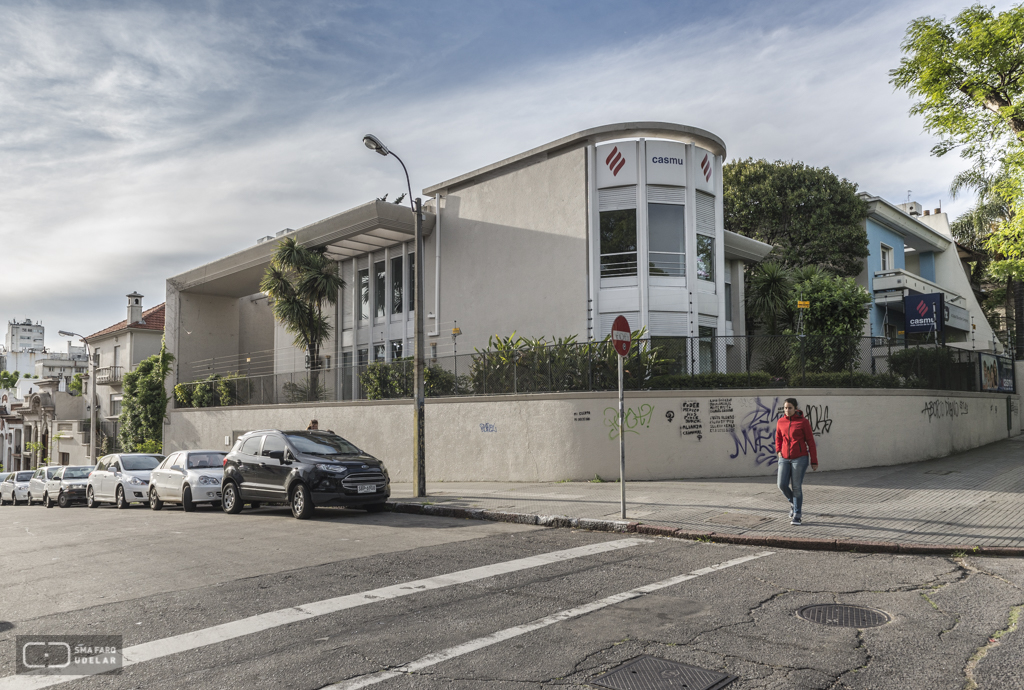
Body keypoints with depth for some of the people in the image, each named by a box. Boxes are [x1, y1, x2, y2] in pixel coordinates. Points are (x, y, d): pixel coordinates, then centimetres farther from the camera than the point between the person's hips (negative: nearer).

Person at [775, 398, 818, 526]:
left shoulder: (803, 421, -6)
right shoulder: (781, 422, 6)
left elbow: (810, 442, -3)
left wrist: (814, 461, -4)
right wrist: (778, 451, 6)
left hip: (800, 458, -4)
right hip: (785, 459, 4)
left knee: (796, 487, -3)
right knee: (782, 484, -6)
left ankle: (796, 516, 8)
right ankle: (793, 503, 24)